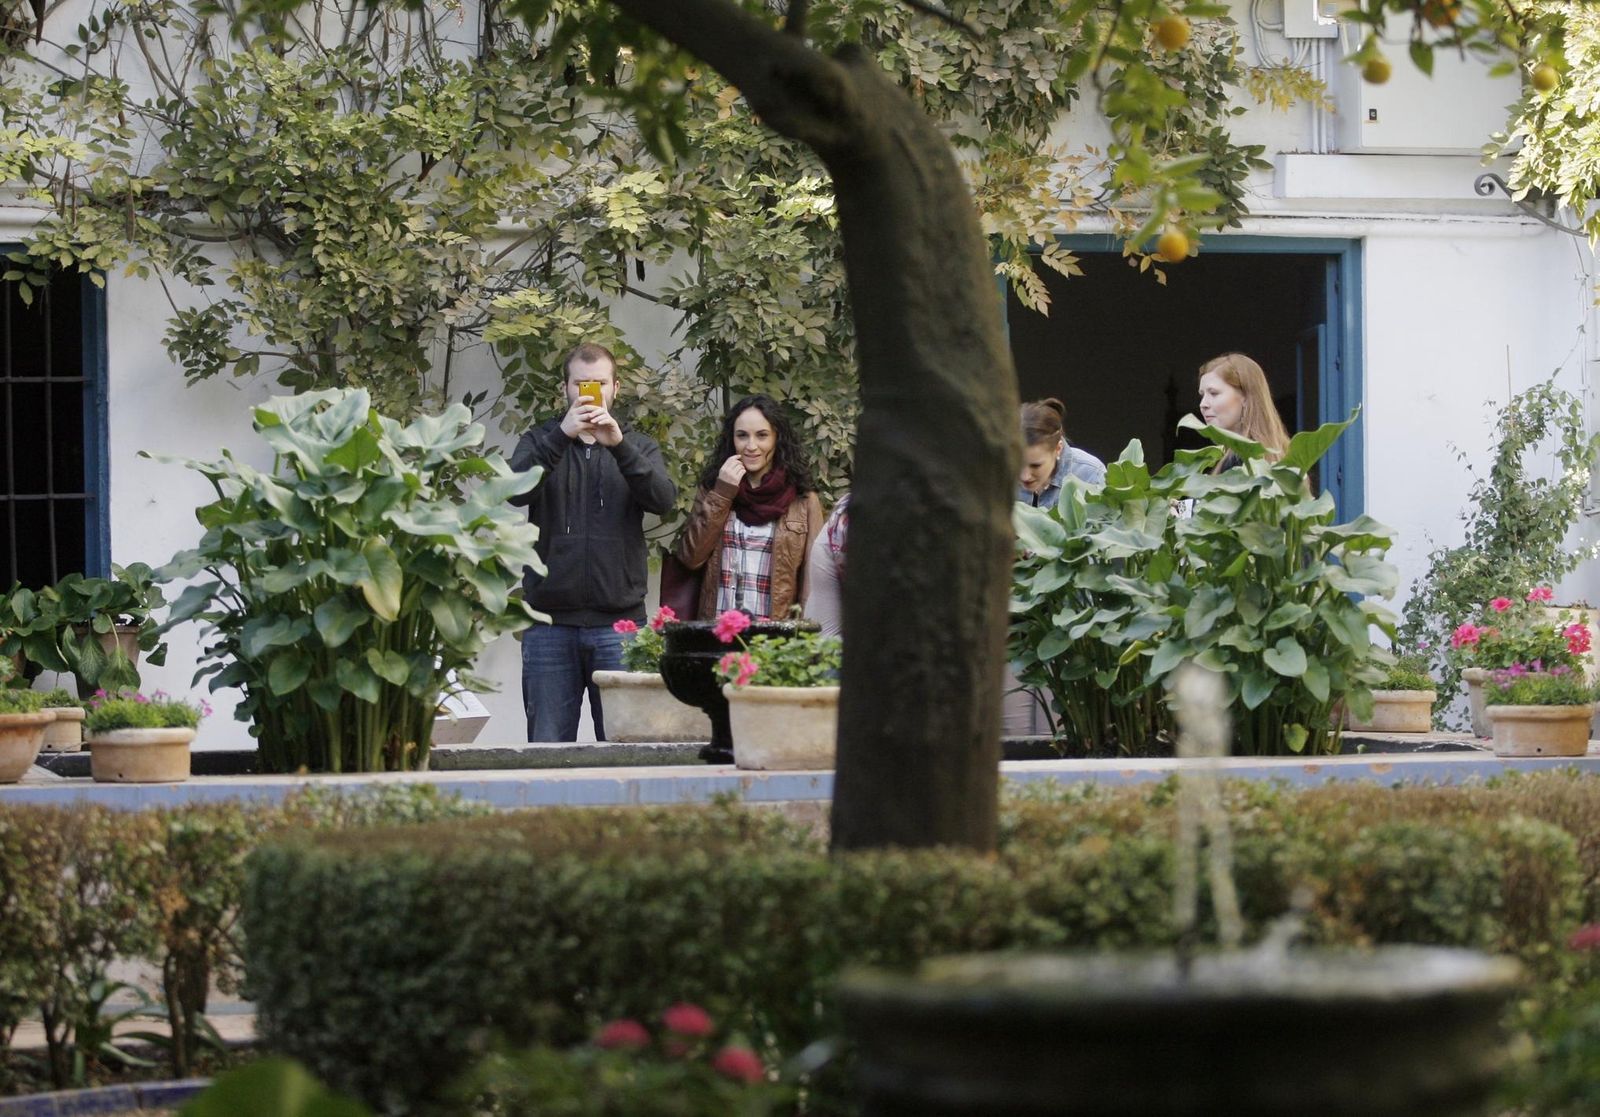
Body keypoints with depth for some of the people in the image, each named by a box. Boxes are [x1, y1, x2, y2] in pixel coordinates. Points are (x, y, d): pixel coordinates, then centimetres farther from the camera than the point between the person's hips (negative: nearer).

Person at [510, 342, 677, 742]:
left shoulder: (638, 446, 13)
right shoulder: (541, 441, 11)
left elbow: (663, 499, -7)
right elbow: (516, 491, -10)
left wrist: (619, 445, -21)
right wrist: (562, 435, -21)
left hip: (619, 622, 0)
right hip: (550, 624, 0)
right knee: (547, 748, 0)